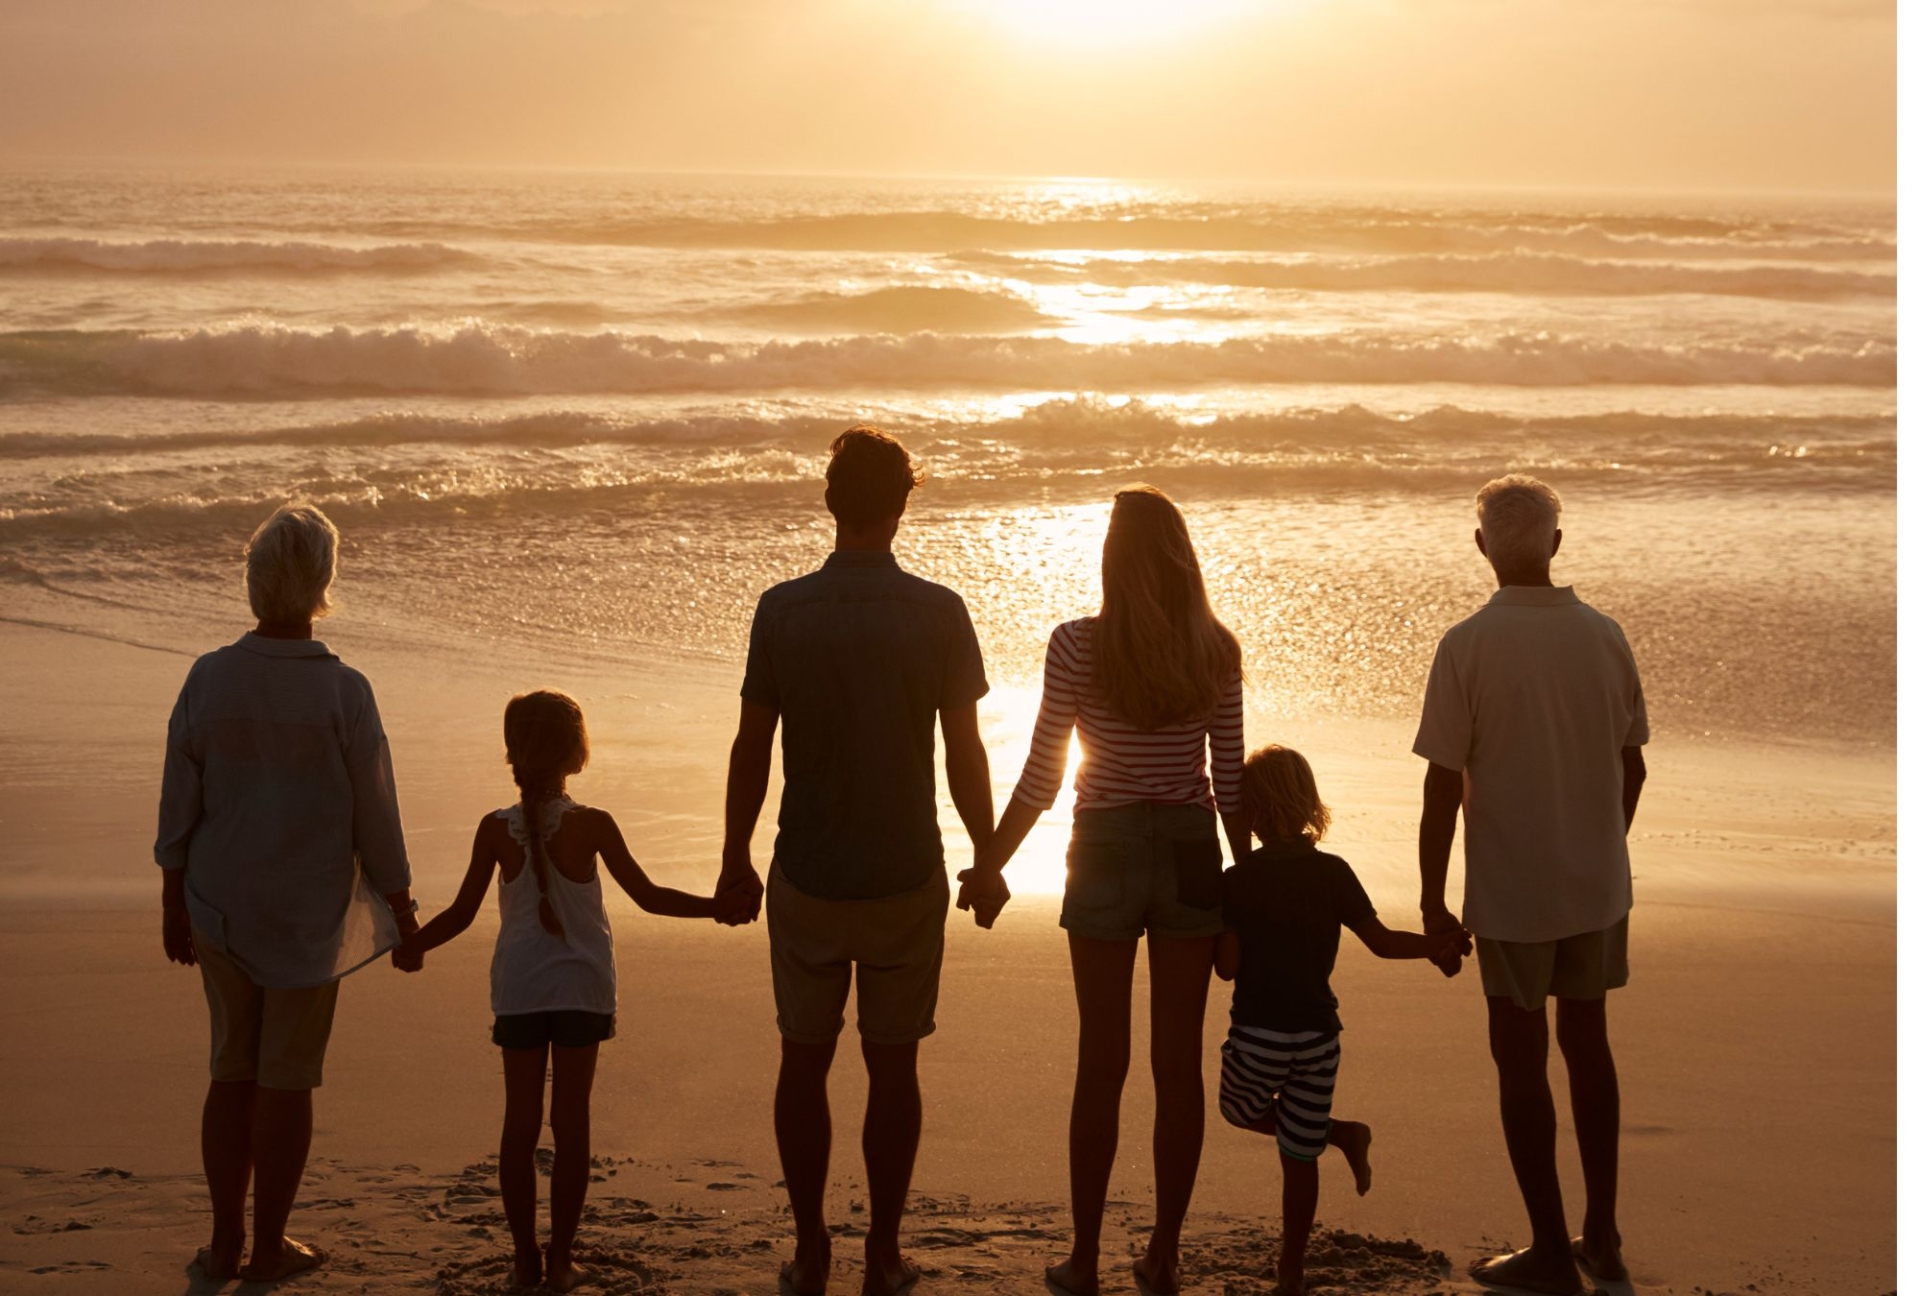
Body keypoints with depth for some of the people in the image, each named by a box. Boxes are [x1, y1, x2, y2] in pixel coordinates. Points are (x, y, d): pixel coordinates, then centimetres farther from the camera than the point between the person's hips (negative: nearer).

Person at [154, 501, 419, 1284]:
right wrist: (401, 910, 3)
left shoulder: (208, 678, -8)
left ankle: (227, 1242, 18)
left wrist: (174, 904, 10)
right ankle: (269, 1247, 15)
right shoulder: (343, 692, -16)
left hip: (221, 907, 3)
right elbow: (375, 815, -10)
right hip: (308, 910, -3)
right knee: (288, 1077, 7)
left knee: (234, 1070, 15)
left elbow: (179, 804, -2)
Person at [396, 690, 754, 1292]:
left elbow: (462, 913, -1)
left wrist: (414, 943, 17)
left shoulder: (496, 830, -6)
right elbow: (649, 896, -6)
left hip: (517, 988, 1)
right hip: (581, 987, -1)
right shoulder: (592, 825, -10)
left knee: (520, 1120, 8)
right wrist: (718, 905, 4)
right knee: (572, 1119, 5)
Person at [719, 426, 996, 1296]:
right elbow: (965, 753, -5)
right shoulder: (938, 614, -9)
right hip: (905, 879, 0)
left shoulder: (782, 611, -7)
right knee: (893, 1067, 10)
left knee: (804, 1061, 12)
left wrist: (734, 855, 11)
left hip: (805, 879, 1)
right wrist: (987, 857, 9)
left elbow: (752, 748, -2)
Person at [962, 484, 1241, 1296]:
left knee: (1101, 1060, 6)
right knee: (1179, 1060, 8)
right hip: (1191, 854, 2)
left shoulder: (1078, 646, -11)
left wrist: (988, 867, 4)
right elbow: (1230, 781, 0)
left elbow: (1041, 778, -8)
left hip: (1107, 853, -2)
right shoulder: (1217, 652, -3)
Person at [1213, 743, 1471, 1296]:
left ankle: (1341, 1133, 8)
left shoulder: (1237, 882, -9)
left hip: (1258, 1035, -3)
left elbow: (1227, 966, -11)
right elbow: (1382, 941, 0)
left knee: (1242, 1110, 26)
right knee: (1298, 1156, 12)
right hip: (1319, 1033, 3)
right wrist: (1441, 942, 16)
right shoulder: (1334, 874, -2)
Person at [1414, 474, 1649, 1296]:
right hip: (1598, 886, 4)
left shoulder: (1468, 647, -15)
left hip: (1512, 891, -4)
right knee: (1587, 1044, 18)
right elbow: (1631, 768, 6)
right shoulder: (1605, 638, -2)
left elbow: (1444, 786, -14)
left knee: (1521, 1059, 7)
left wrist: (1433, 896, -4)